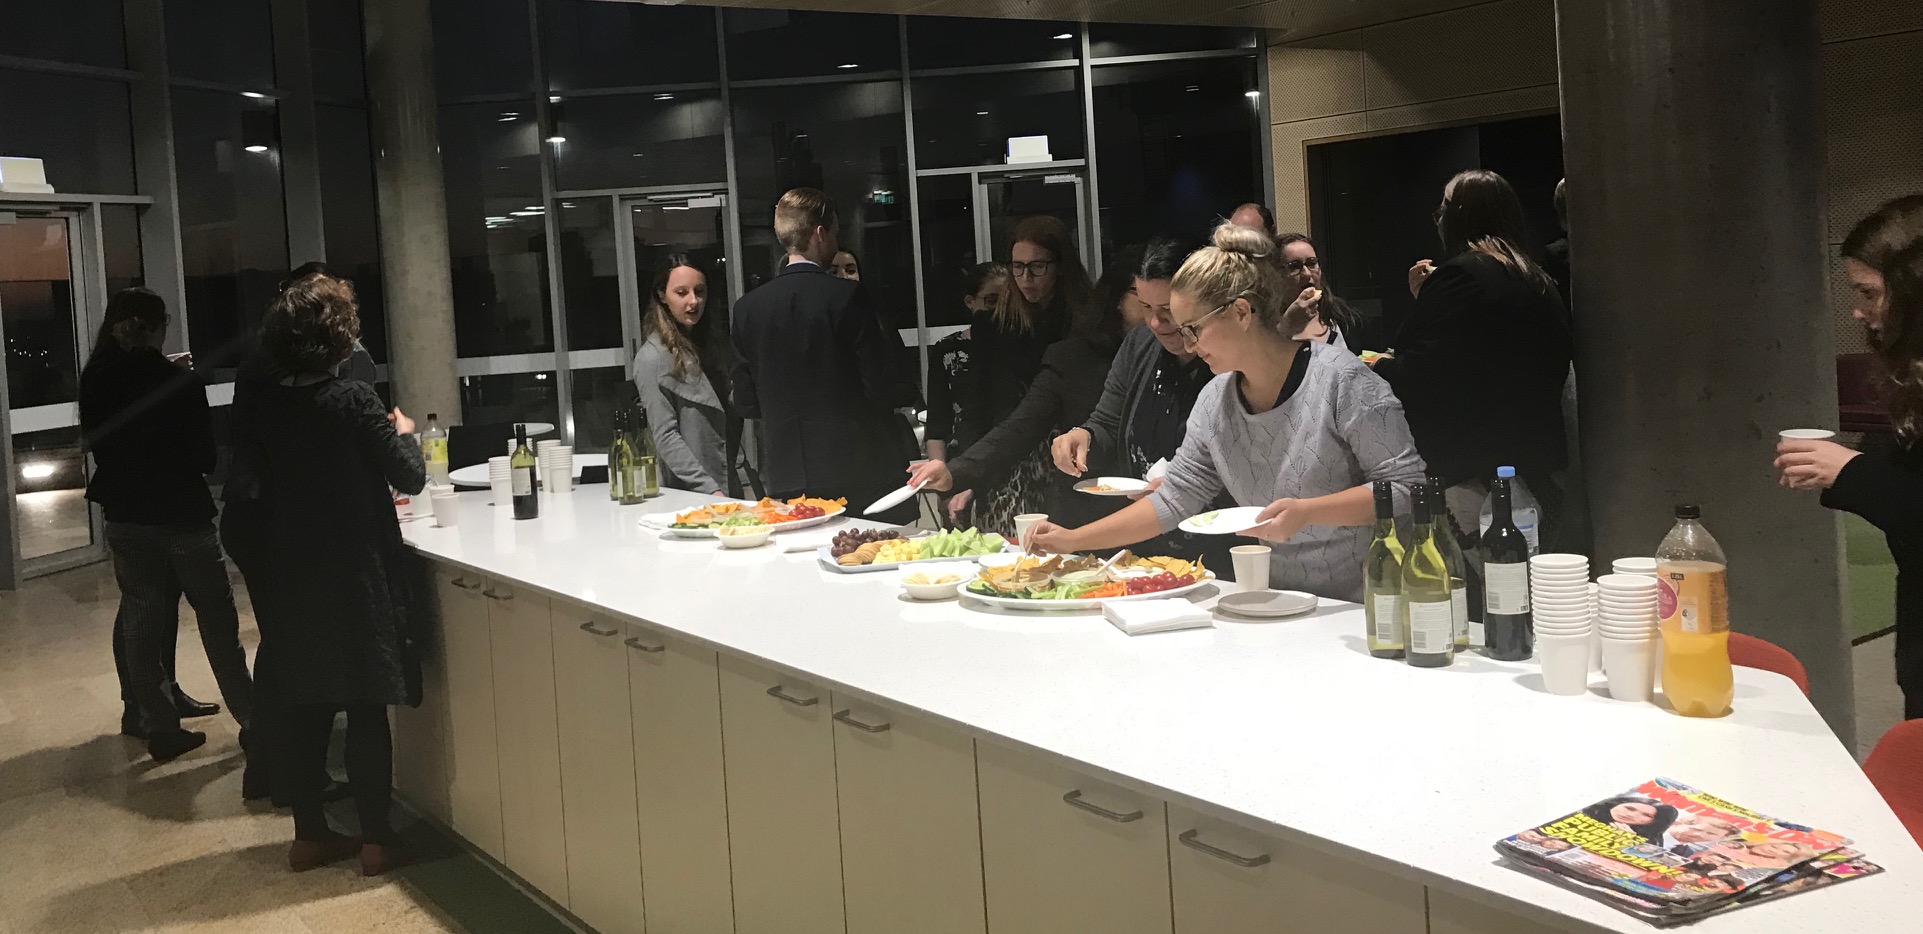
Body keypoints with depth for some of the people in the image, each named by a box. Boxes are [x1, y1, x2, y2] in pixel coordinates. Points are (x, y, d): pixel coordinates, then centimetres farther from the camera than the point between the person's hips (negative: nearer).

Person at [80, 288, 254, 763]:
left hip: (124, 515, 4)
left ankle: (160, 727, 15)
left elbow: (96, 442, 11)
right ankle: (249, 718, 10)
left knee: (140, 621, 11)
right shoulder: (179, 381, -16)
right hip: (182, 513, -4)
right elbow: (205, 455, -10)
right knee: (216, 618, 6)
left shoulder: (94, 381, -3)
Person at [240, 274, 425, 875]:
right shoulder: (354, 401, -14)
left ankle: (310, 835, 21)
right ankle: (376, 840, 8)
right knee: (367, 712, 3)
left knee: (304, 712, 12)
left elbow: (268, 483, 13)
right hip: (358, 578, -5)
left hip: (291, 580, 5)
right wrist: (403, 432, 10)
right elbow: (410, 477, -11)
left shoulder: (262, 408, 1)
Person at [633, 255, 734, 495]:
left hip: (727, 487, 6)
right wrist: (709, 489, -20)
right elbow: (665, 437, -14)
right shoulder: (653, 358, -10)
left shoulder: (712, 342, 11)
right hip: (689, 493, -6)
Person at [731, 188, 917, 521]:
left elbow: (745, 404, 7)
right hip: (862, 474, -4)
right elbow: (885, 389, -11)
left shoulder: (747, 307, 3)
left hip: (787, 479, 4)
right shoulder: (847, 297, -10)